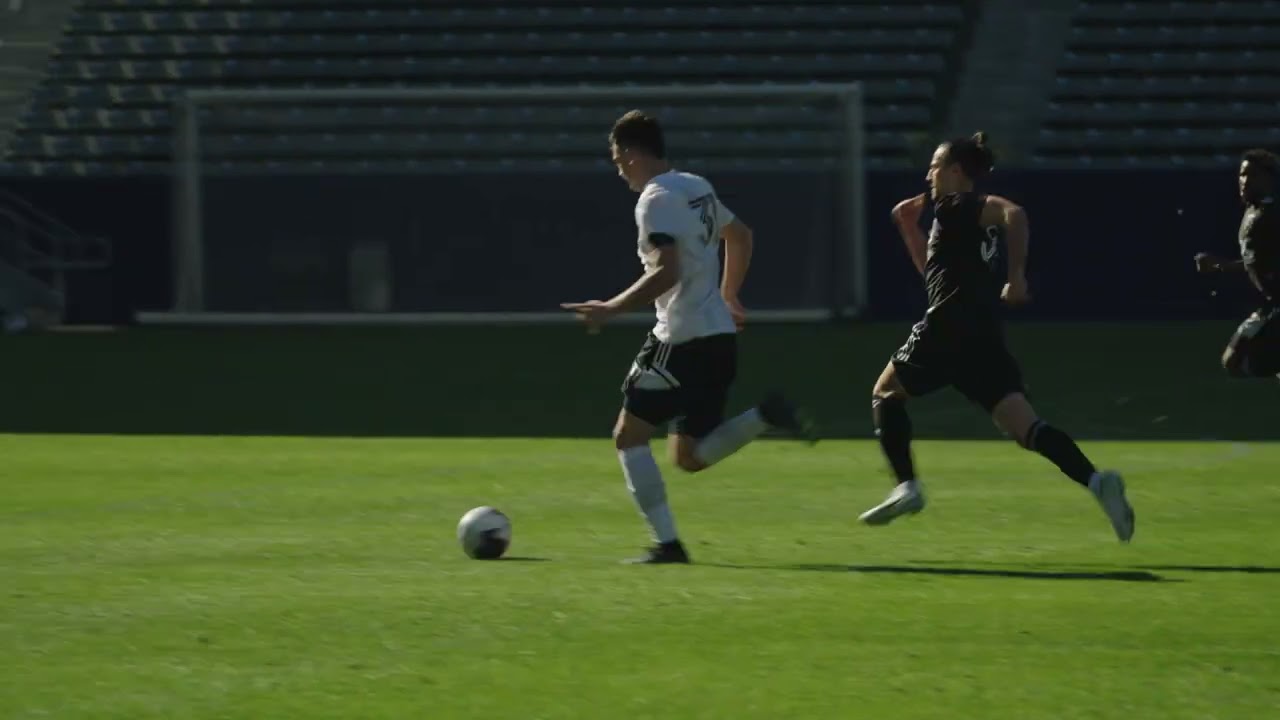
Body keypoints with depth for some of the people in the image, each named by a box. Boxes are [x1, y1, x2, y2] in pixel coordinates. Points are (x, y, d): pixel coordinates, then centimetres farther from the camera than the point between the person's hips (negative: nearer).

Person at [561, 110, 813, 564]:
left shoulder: (655, 200, -12)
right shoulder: (697, 187, 17)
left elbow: (667, 271, -24)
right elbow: (740, 237, 30)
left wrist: (612, 309, -22)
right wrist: (728, 297, 41)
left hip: (683, 340, -9)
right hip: (719, 336, 9)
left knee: (629, 436, 1)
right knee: (689, 456, 14)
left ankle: (667, 543, -6)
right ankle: (764, 417, -5)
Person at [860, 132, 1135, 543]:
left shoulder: (957, 207, -2)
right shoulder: (965, 217, 25)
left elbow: (1014, 213, -20)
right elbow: (932, 270, 36)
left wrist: (1016, 274, -23)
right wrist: (909, 227, 29)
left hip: (948, 331, -8)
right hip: (985, 338, 8)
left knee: (885, 394, 13)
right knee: (1023, 427, -5)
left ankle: (907, 487, 1)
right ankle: (1095, 481, -25)